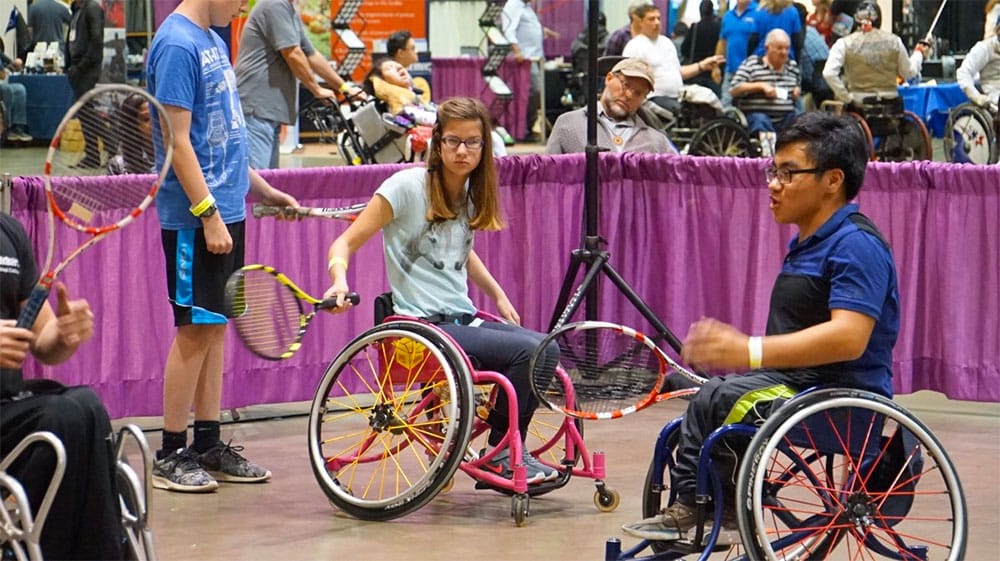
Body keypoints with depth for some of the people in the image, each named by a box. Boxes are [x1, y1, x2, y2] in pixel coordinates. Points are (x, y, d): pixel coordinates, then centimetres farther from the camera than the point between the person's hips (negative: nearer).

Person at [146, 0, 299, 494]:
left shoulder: (212, 41, 13)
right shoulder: (177, 45, -15)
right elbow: (178, 140, -18)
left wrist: (262, 189, 21)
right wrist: (209, 215, -20)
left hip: (225, 211, 9)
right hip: (195, 218, -9)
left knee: (215, 326, 12)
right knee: (195, 330, -4)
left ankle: (208, 444, 19)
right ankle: (171, 456, 4)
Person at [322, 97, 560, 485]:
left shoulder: (470, 192, 11)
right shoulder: (406, 187, -9)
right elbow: (345, 243, -9)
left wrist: (498, 295, 22)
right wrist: (340, 281, -29)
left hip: (463, 320, 7)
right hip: (423, 325, -7)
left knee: (547, 349, -14)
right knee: (527, 350, -24)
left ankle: (507, 453, 0)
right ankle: (500, 452, -7)